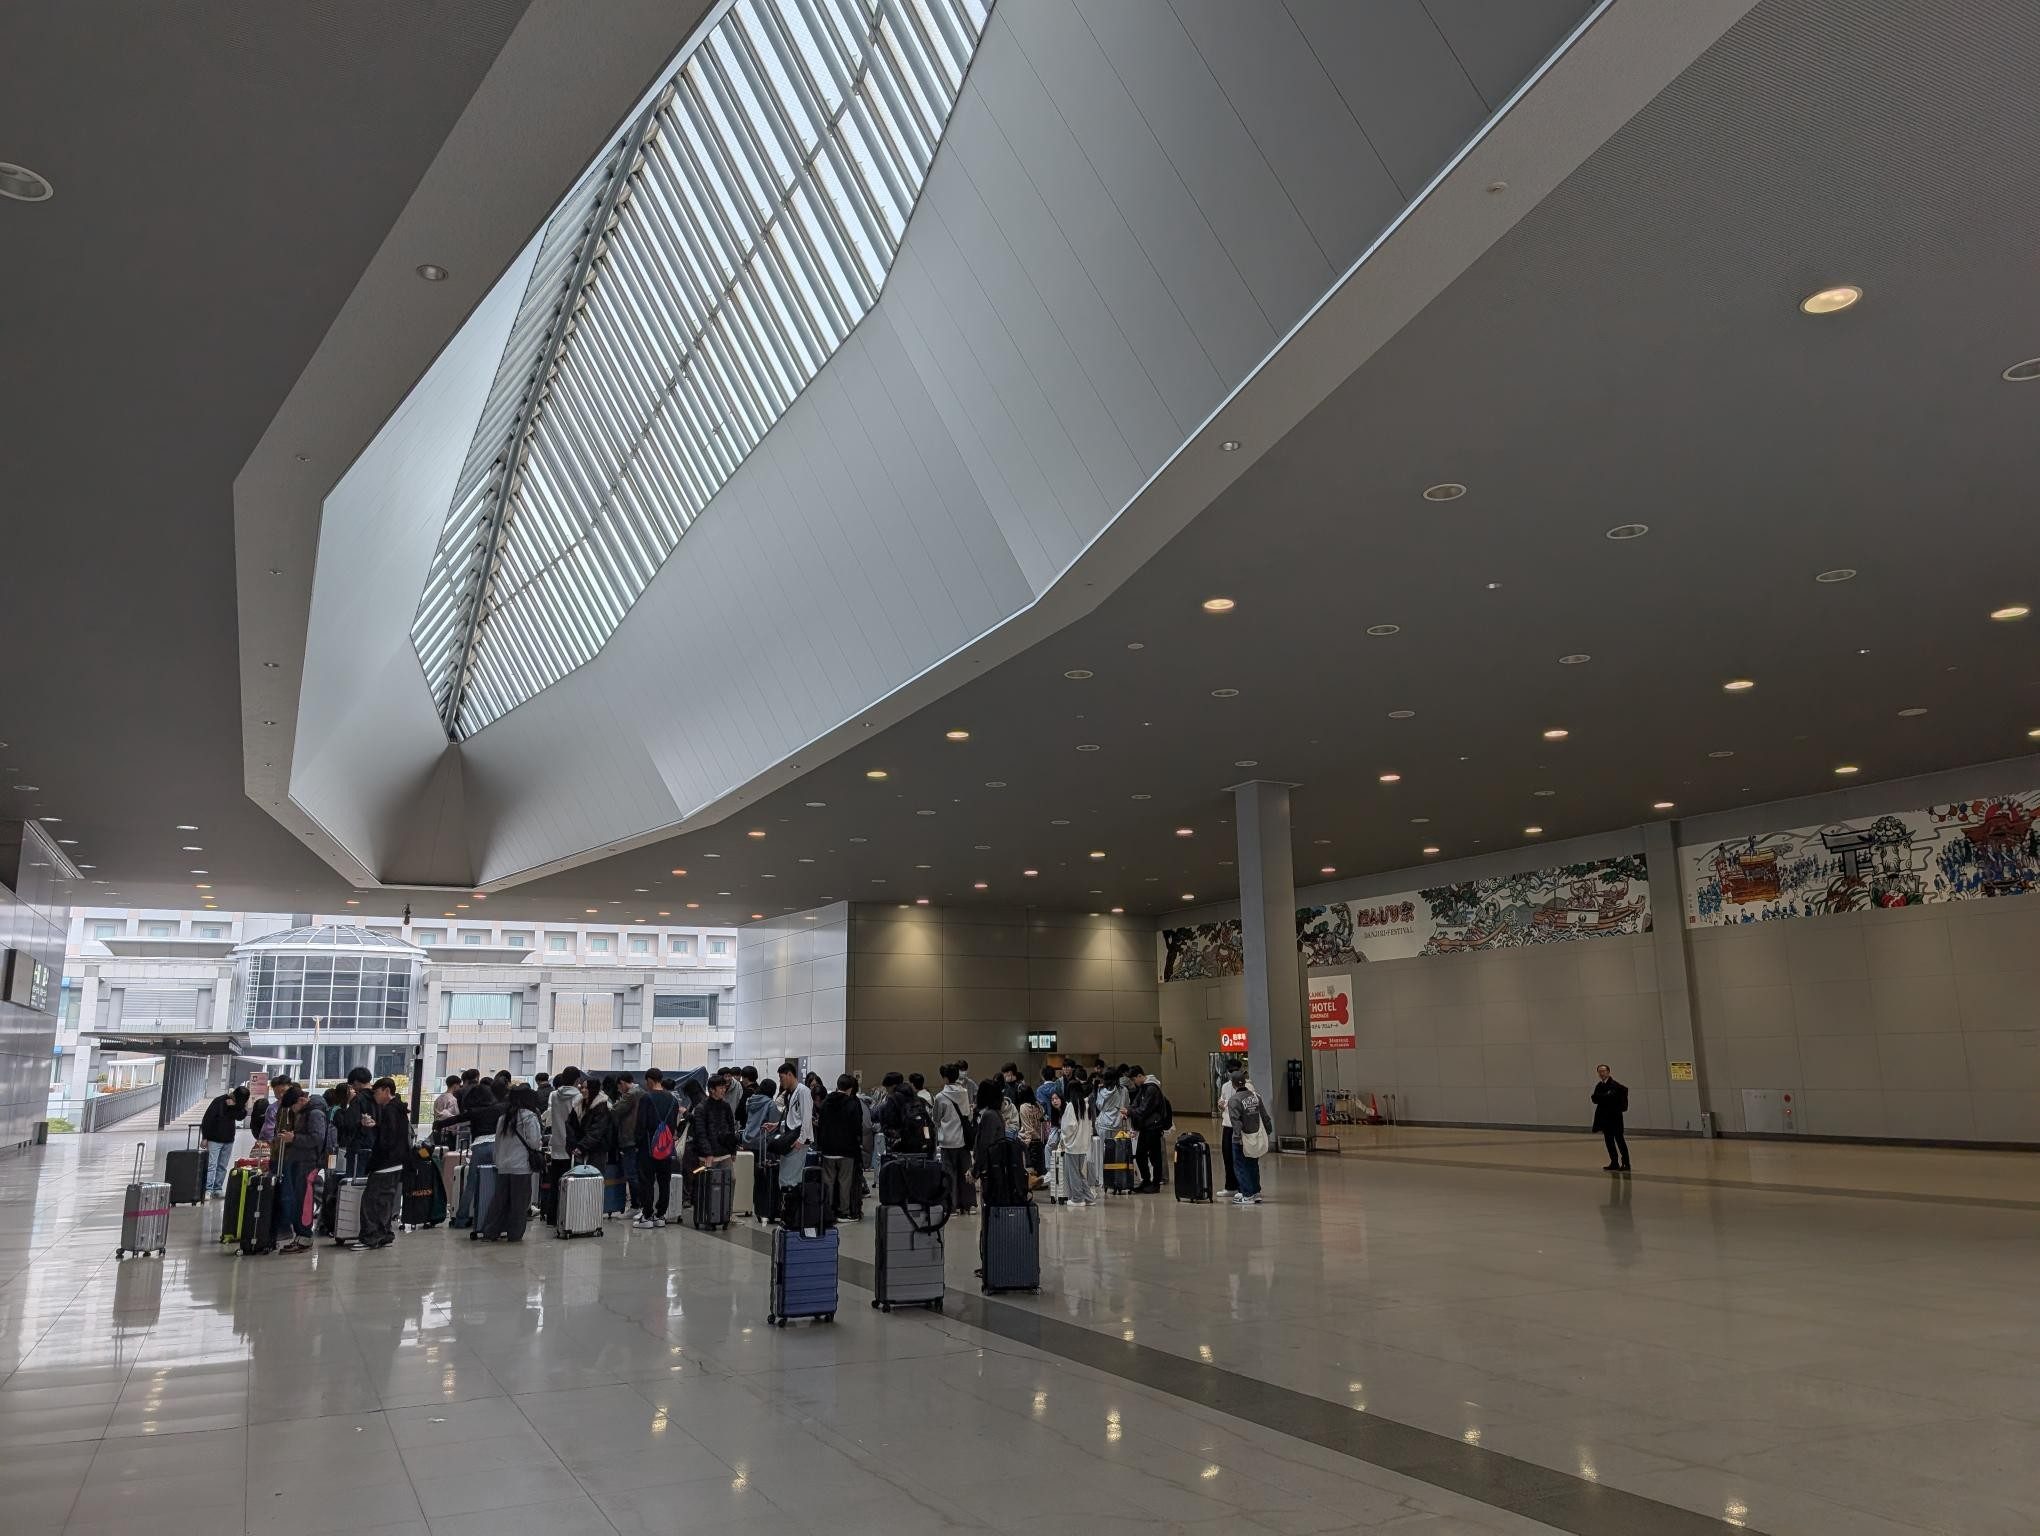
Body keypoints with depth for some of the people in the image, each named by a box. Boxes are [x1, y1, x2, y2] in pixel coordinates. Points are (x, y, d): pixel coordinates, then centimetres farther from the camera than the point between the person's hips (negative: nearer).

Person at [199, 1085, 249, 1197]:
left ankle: (218, 1189, 12)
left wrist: (233, 1106, -22)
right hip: (214, 1140, -5)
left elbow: (241, 1116, -9)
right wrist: (205, 1137, -12)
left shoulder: (238, 1104, 4)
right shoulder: (219, 1101, -12)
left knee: (223, 1166, 7)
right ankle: (208, 1190, -12)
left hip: (228, 1141, 5)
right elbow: (207, 1119, -11)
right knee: (211, 1165, -9)